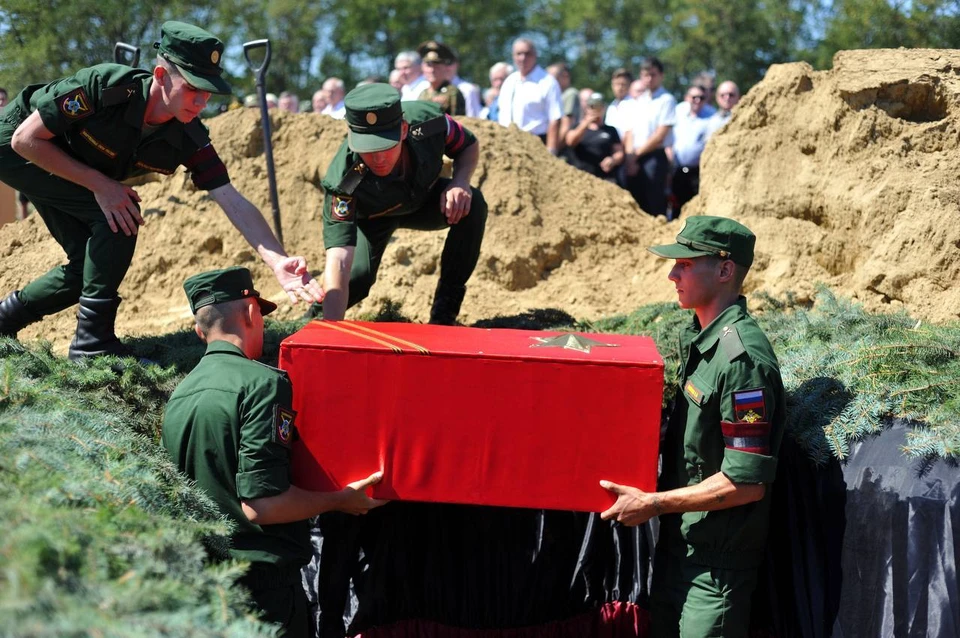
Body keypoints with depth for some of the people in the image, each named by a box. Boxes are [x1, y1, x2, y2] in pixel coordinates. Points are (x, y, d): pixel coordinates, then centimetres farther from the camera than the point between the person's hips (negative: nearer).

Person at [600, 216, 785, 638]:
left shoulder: (743, 358, -22)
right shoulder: (695, 336, 7)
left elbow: (747, 483, -24)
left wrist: (654, 503, -20)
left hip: (716, 563, -9)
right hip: (678, 541, 9)